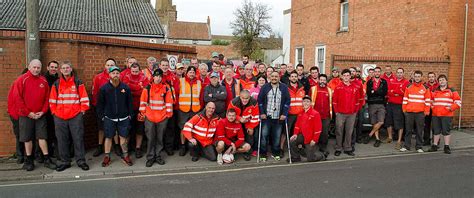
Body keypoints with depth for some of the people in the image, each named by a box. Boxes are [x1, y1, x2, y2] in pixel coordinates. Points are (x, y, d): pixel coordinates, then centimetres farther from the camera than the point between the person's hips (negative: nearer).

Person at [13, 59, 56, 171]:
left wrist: (43, 111, -3)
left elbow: (47, 98, 8)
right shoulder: (21, 80, -5)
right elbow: (18, 98, -8)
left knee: (42, 136, 4)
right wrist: (28, 113, -10)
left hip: (40, 115, 2)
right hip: (26, 115, -2)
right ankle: (29, 161, 16)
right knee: (27, 138, 5)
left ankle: (47, 160, 9)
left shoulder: (43, 81, 5)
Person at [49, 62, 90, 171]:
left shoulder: (78, 83, 4)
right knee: (62, 140, 6)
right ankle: (65, 162, 16)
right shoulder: (56, 84, 10)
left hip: (76, 116, -2)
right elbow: (52, 100, 13)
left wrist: (82, 111, -3)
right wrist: (54, 112, 5)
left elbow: (84, 99, 3)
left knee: (78, 139, -1)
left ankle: (81, 161, 9)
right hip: (60, 117, 2)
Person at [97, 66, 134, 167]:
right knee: (108, 137, 8)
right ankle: (107, 157, 21)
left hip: (123, 118, 1)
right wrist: (101, 115, 0)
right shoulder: (104, 88, -4)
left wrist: (130, 114, 3)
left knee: (123, 136, 7)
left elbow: (129, 102, 4)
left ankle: (125, 155, 21)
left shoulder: (125, 87, -1)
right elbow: (100, 104, 1)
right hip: (109, 118, 0)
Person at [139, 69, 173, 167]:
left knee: (160, 138, 9)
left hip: (162, 117, 1)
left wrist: (169, 113, 2)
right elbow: (143, 101, 4)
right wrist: (142, 112, 3)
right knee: (150, 138, 4)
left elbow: (169, 101, 4)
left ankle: (158, 156, 23)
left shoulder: (166, 88, 0)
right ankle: (150, 158, 14)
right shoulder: (147, 88, -1)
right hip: (149, 117, 0)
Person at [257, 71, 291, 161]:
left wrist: (284, 114, -4)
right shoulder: (265, 87, 3)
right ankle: (263, 154, 11)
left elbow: (287, 101, 2)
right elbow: (260, 100, 3)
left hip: (279, 117, 1)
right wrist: (262, 113, -4)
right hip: (266, 117, 0)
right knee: (264, 135, -1)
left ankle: (275, 153, 22)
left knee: (277, 136, 6)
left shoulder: (284, 87, 3)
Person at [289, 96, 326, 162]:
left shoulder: (315, 114, -13)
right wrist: (295, 134, -1)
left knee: (311, 158, -4)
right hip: (302, 136, 6)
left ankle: (322, 155, 28)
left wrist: (314, 140, -16)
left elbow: (318, 129, -14)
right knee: (292, 142, -15)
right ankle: (296, 158, 7)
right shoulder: (301, 114, 6)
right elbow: (297, 125, 13)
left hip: (311, 139, -5)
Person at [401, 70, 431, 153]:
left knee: (419, 130, 4)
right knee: (408, 130, 5)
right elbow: (405, 98, 9)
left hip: (420, 112, -1)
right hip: (409, 112, 1)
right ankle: (406, 146, 12)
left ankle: (419, 147, 13)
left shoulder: (425, 88, 4)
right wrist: (404, 109, 4)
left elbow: (427, 100, 4)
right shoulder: (409, 87, 7)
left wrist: (426, 111, -1)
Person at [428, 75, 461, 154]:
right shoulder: (435, 91, 13)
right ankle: (435, 146, 18)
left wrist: (451, 108, -14)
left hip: (447, 115, -4)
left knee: (446, 131, -1)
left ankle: (447, 147, 7)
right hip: (435, 115, 4)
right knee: (436, 131, 10)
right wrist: (432, 107, 8)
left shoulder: (452, 91, 2)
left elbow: (458, 102, 0)